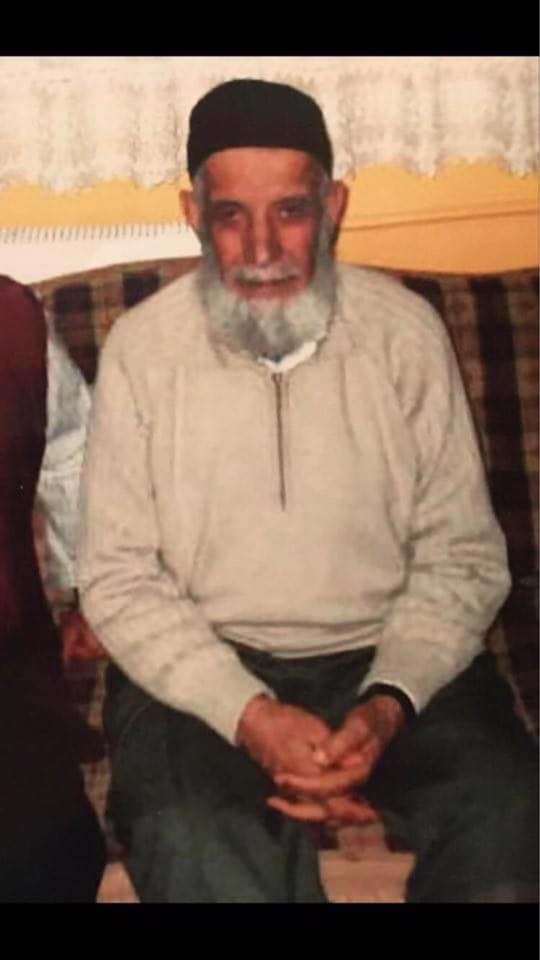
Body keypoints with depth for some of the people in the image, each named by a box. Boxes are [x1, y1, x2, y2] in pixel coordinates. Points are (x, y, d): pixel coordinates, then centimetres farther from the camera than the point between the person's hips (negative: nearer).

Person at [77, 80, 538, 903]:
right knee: (199, 863, -30)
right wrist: (249, 715, -19)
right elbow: (118, 576, -5)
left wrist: (390, 703, -18)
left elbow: (462, 555, 0)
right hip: (201, 666, -1)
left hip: (391, 658, 2)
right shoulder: (141, 347, -4)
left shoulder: (406, 331, -2)